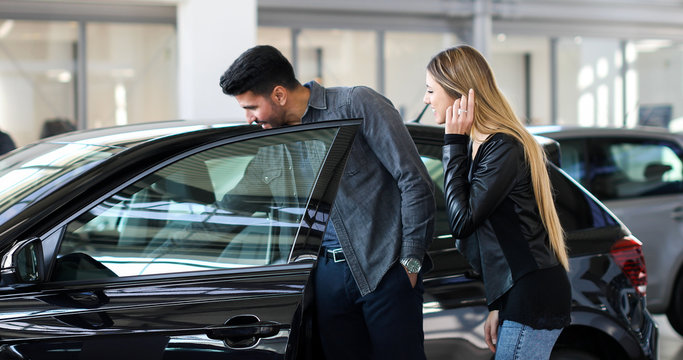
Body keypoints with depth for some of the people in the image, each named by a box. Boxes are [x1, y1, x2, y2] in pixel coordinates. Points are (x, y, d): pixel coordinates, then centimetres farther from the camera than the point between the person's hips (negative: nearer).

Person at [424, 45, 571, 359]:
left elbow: (462, 221, -19)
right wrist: (497, 306, 17)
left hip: (533, 296, -10)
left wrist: (454, 143, -14)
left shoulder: (504, 148, -16)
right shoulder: (478, 145, 14)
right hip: (517, 296, 10)